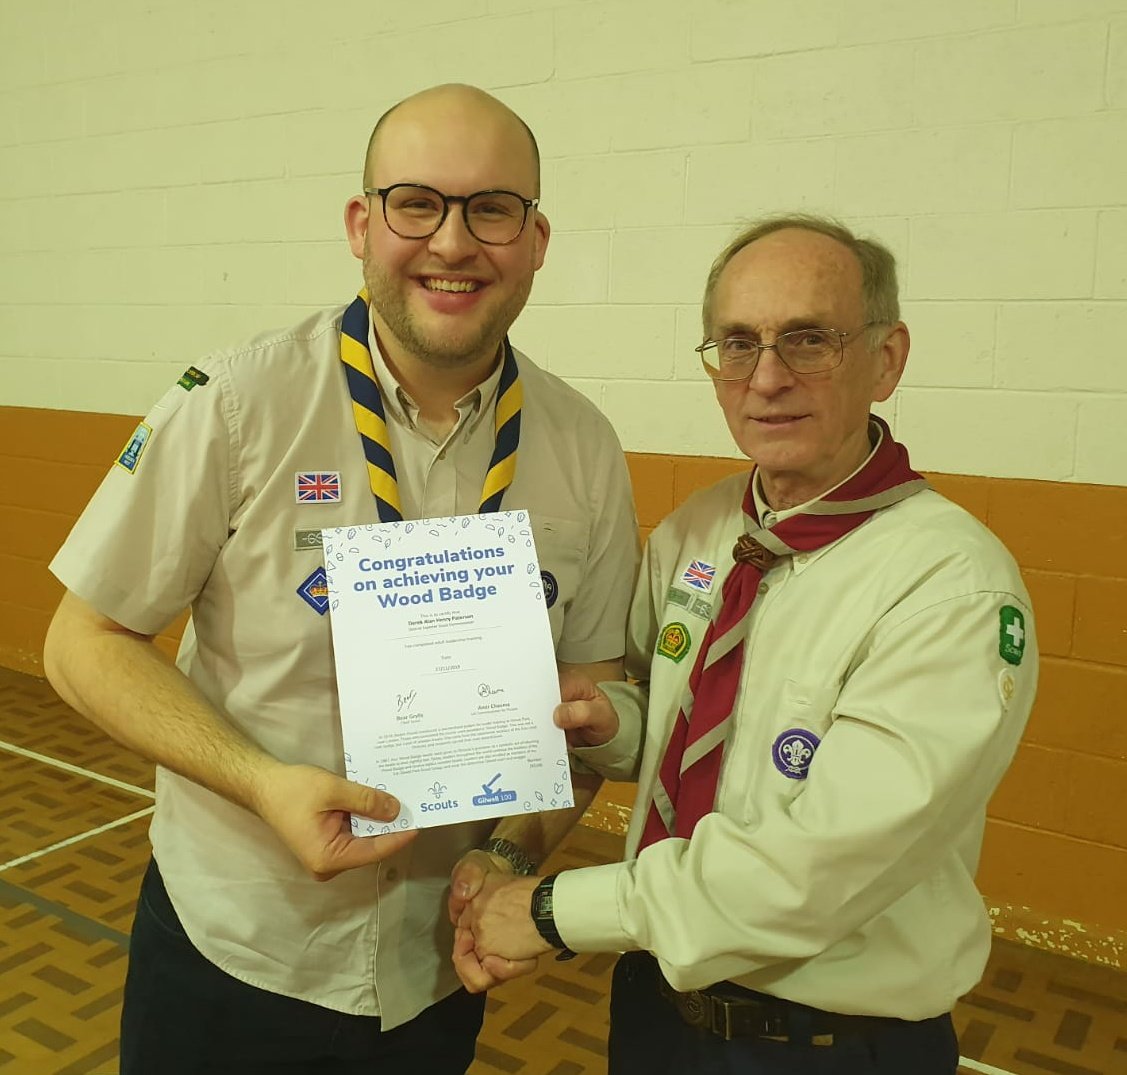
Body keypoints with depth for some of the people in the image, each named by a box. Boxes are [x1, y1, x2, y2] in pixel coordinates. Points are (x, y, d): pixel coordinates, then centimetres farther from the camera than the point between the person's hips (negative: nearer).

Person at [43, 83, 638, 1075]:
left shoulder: (585, 451, -7)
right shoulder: (240, 405, -16)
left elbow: (593, 689, 2)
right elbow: (86, 643, -9)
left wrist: (515, 852, -13)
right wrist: (263, 782, -22)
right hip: (230, 950, -2)